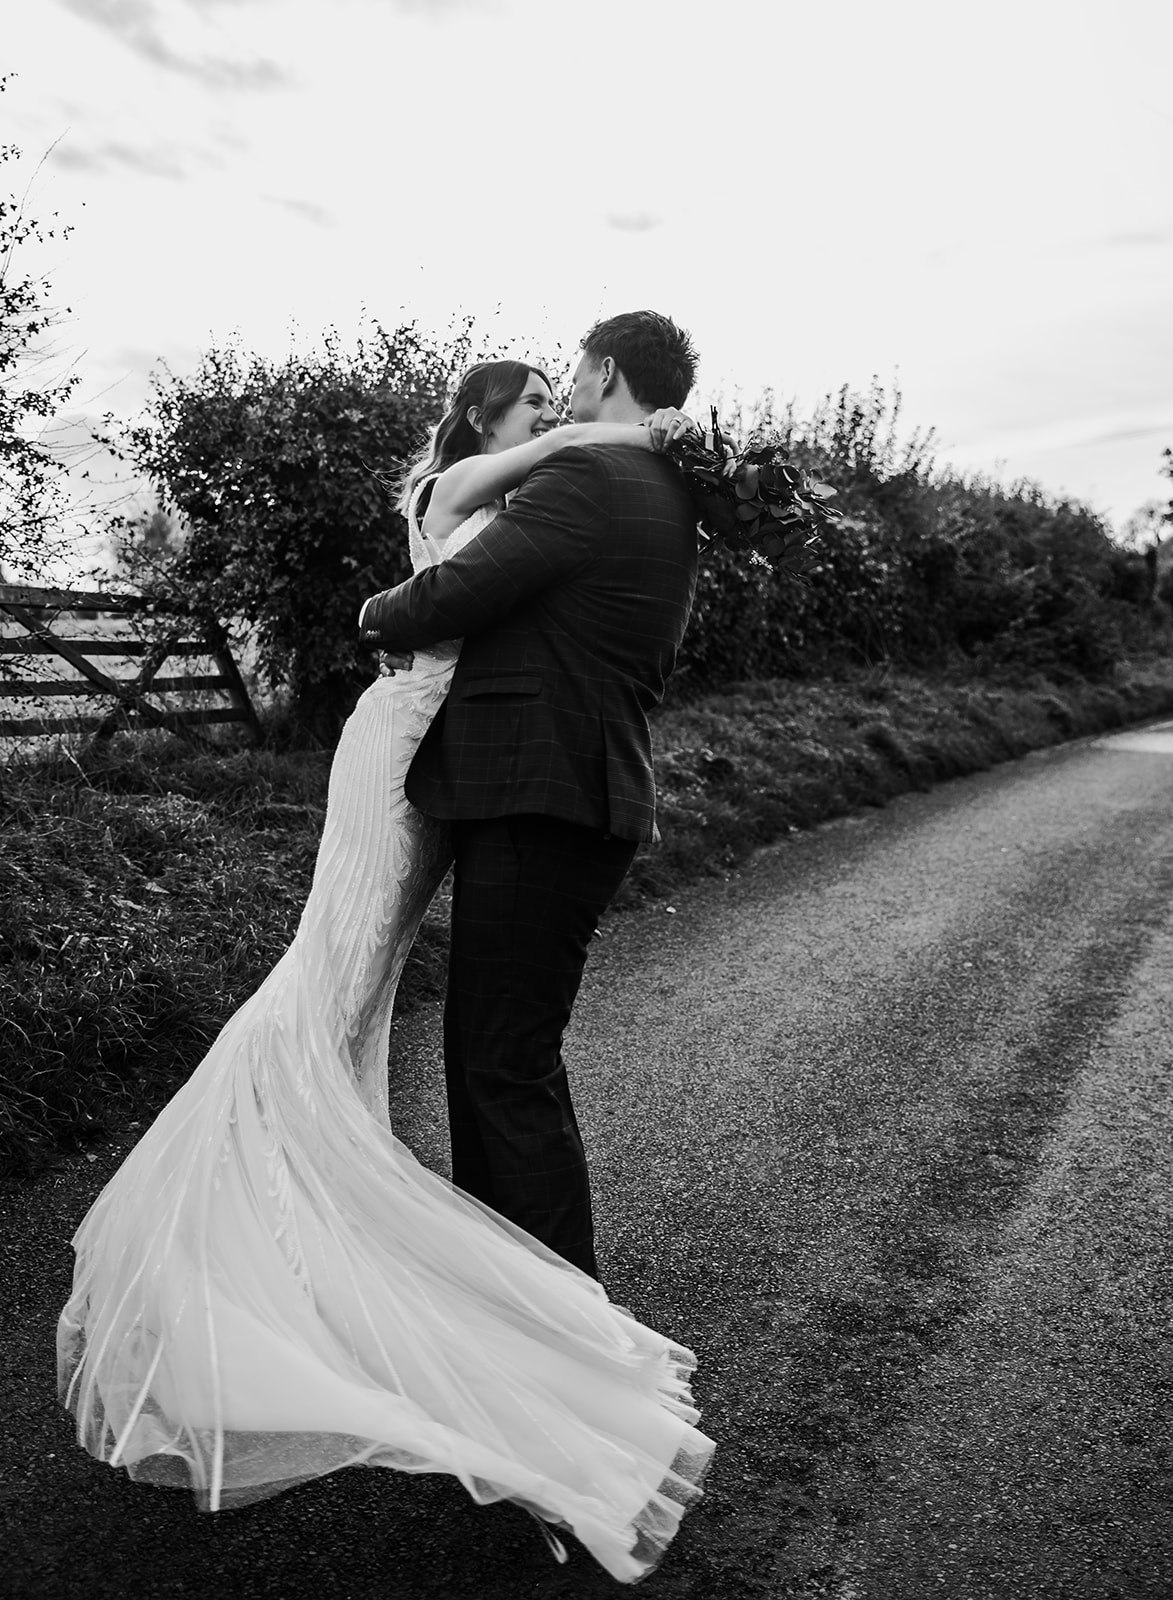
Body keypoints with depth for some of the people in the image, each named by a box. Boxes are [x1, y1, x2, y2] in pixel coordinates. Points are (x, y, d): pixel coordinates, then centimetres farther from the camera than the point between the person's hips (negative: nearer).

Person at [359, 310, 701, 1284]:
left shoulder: (588, 476, -12)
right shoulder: (670, 502, 19)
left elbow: (458, 592, -15)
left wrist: (381, 614, 7)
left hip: (541, 802, -10)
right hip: (586, 792, 10)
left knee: (512, 1066, -2)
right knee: (481, 1040, 19)